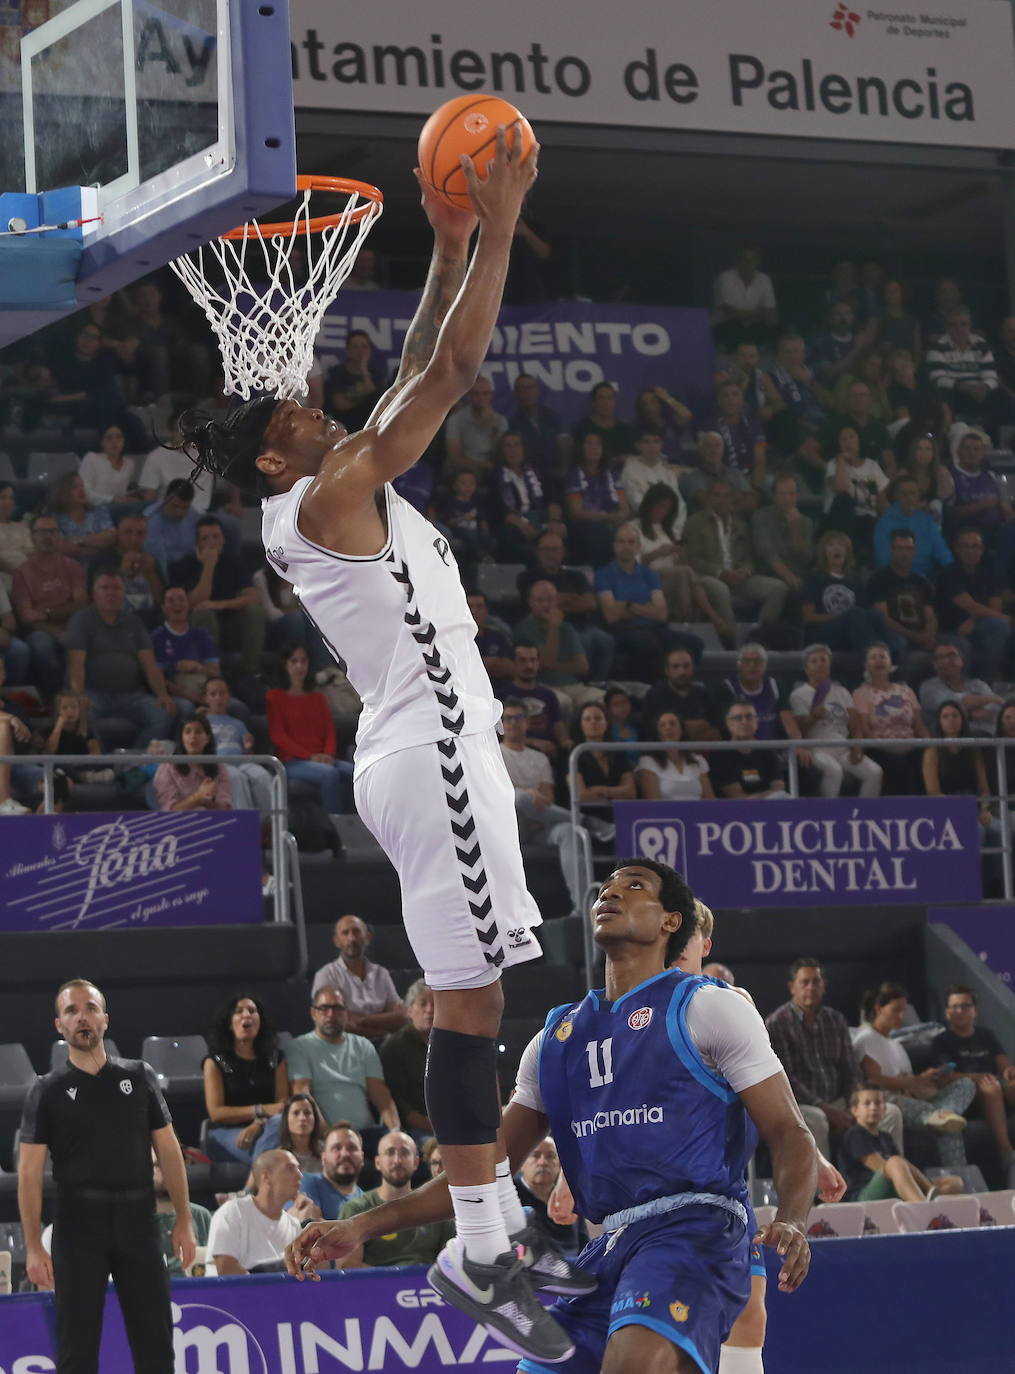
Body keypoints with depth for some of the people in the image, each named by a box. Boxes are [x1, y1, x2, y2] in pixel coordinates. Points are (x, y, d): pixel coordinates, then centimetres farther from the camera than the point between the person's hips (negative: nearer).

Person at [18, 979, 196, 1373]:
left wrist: (184, 1221, 4)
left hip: (139, 1222, 2)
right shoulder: (47, 1091, 3)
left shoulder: (139, 1077, 10)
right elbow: (30, 1173, -1)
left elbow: (168, 1151, 11)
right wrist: (33, 1247, -9)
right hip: (79, 1226, -2)